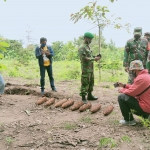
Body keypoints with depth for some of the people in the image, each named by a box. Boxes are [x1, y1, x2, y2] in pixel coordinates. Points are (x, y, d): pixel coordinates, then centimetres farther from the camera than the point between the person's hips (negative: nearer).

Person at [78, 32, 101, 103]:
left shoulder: (88, 46, 15)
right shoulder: (82, 48, -15)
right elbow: (84, 59, -21)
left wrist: (95, 57, 3)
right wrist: (94, 59, -17)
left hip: (91, 68, 10)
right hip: (86, 69, -9)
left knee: (91, 82, 15)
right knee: (85, 83, -5)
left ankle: (89, 95, 27)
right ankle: (83, 97, 1)